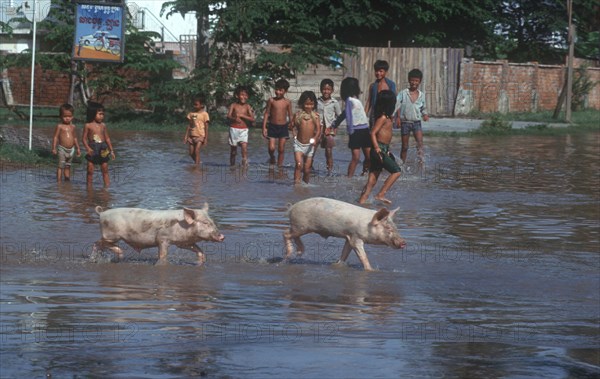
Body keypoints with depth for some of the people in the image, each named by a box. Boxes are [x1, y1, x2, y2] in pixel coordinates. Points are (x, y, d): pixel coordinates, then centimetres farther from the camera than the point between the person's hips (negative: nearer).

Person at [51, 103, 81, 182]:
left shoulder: (73, 127, 10)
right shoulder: (60, 126, -5)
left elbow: (75, 138, 19)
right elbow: (55, 137, -6)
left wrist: (78, 148, 19)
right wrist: (54, 148, -13)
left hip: (71, 149, 5)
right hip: (62, 149, -5)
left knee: (68, 166, 14)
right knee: (61, 166, -8)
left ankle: (67, 181, 21)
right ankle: (59, 182, -7)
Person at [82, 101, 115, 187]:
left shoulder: (103, 125, 9)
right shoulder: (88, 125, -2)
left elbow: (107, 138, 16)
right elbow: (84, 138, -2)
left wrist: (111, 150, 15)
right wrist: (87, 148, -17)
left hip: (103, 150, 3)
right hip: (92, 149, -3)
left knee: (105, 170, 3)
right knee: (90, 170, 1)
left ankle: (107, 185, 6)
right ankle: (89, 186, 11)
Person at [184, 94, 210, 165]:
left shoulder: (204, 114, -4)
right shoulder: (191, 114, 10)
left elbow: (206, 127, -4)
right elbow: (189, 125, 12)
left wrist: (206, 138, -7)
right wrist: (186, 136, 7)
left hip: (200, 136, -5)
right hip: (192, 136, 5)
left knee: (196, 151, -15)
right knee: (191, 153, 6)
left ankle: (196, 165, -12)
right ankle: (198, 162, 27)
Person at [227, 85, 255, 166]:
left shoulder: (247, 106, 3)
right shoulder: (233, 105, 1)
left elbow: (252, 119, -5)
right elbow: (228, 116, -12)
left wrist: (241, 115, -14)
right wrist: (234, 118, -32)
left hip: (244, 130, 0)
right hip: (234, 129, 0)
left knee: (244, 147, -16)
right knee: (233, 148, 7)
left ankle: (245, 163, -17)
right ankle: (232, 164, 19)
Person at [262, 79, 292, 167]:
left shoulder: (287, 102, -1)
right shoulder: (271, 101, -3)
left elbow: (290, 116, 6)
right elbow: (266, 114, 1)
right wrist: (264, 127, -3)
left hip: (283, 127, 1)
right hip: (272, 126, -1)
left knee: (281, 149, 2)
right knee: (271, 148, -8)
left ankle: (279, 166, 13)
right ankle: (272, 157, 24)